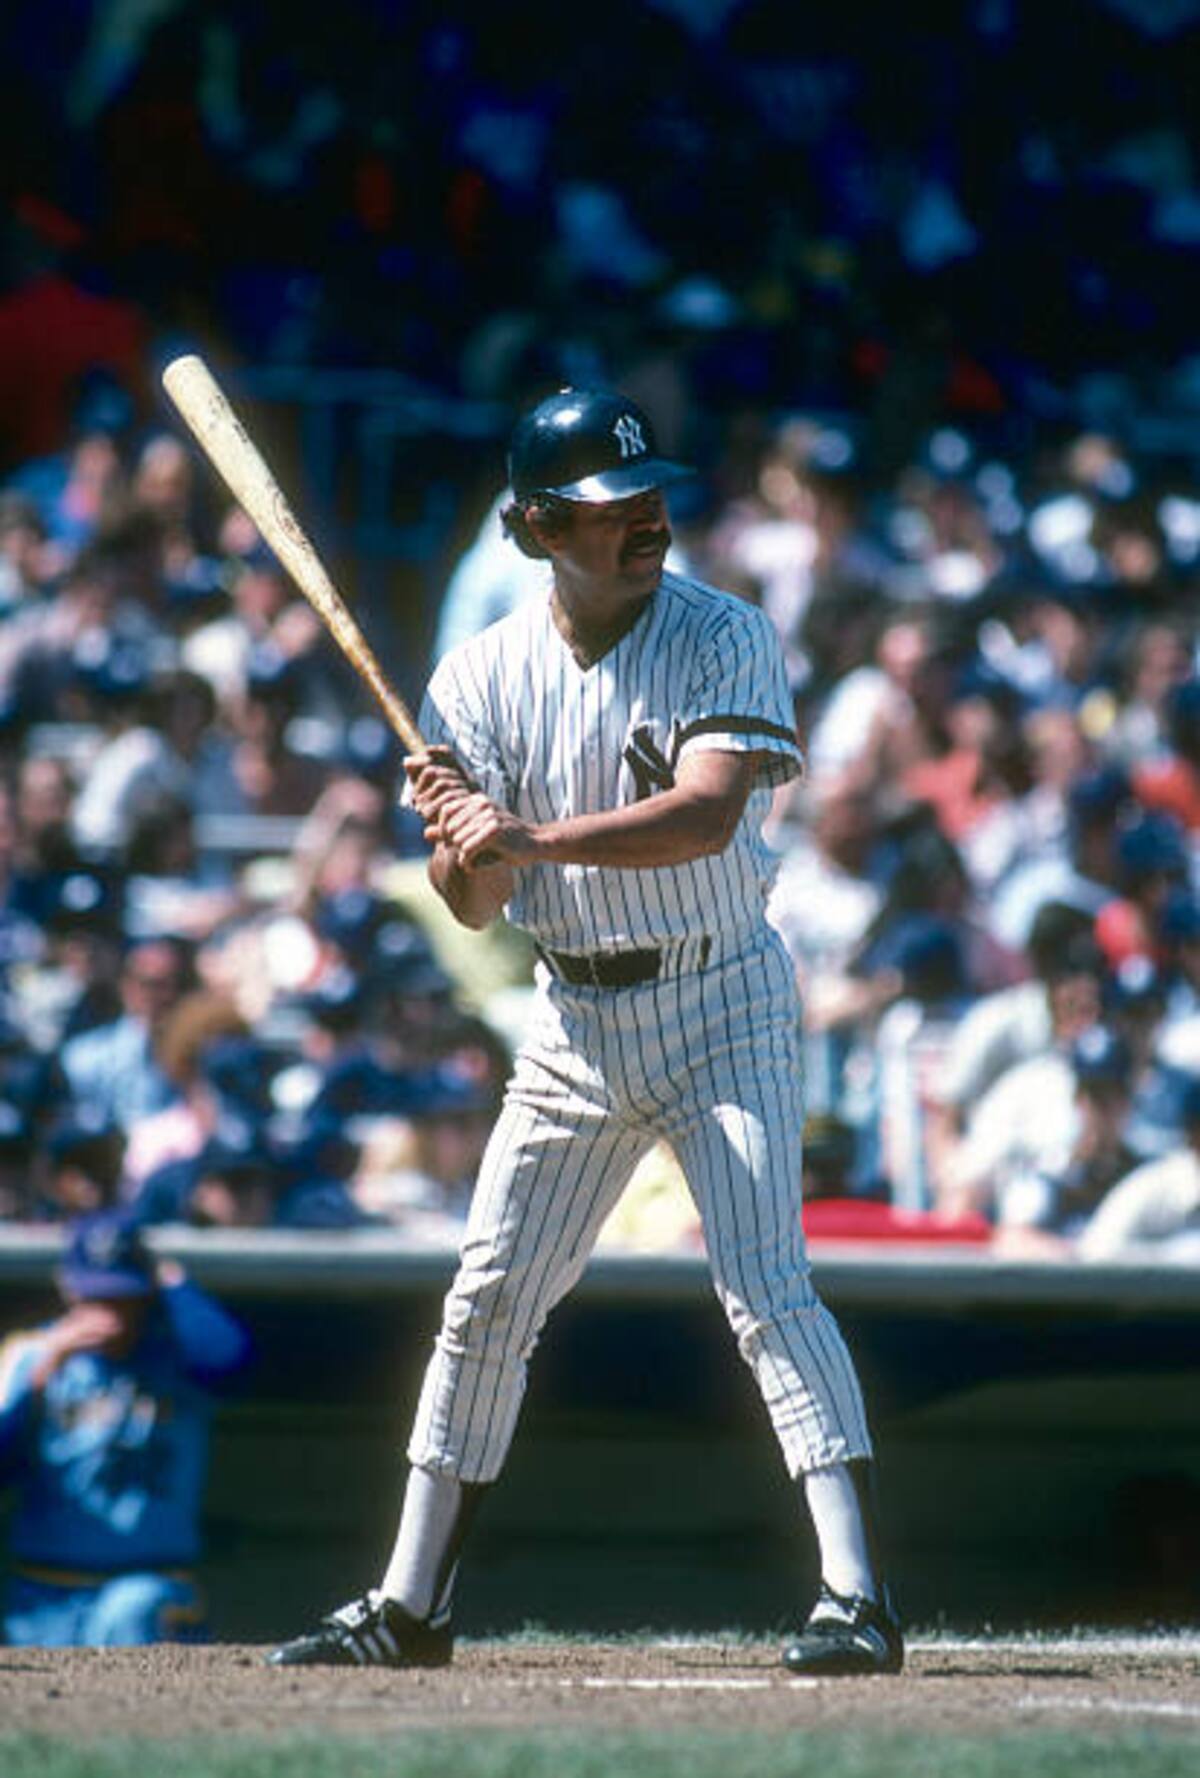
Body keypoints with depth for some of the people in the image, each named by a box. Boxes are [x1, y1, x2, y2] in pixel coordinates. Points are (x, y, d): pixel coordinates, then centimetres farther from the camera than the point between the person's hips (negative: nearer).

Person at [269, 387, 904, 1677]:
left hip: (721, 1004, -4)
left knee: (765, 1287, -16)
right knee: (487, 1299, 7)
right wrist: (463, 849, -28)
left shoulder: (724, 640, -11)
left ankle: (857, 1595, -18)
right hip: (573, 1024, 4)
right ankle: (410, 1607, 17)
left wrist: (533, 836, -37)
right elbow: (474, 909, -4)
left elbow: (708, 812, -27)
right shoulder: (482, 677, -1)